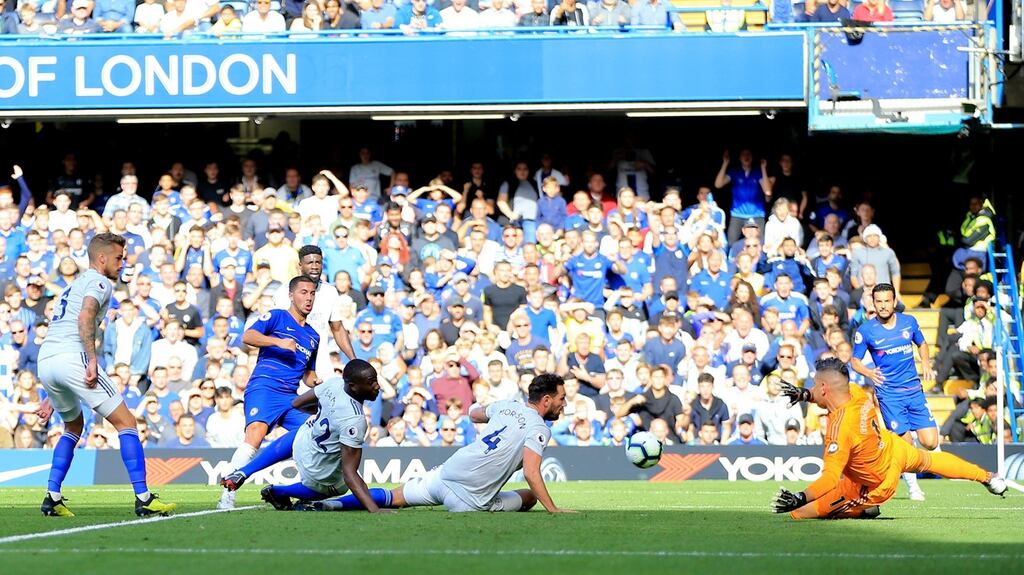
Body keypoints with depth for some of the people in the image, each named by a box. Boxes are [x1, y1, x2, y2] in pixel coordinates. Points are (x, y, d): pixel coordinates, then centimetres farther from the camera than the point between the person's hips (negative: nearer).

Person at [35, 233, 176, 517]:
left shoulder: (73, 286, 32)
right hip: (73, 357, -9)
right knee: (126, 422, -2)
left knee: (73, 427, 29)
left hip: (45, 362, 9)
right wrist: (92, 360, -23)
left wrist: (52, 397, 35)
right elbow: (85, 318, -17)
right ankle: (143, 499, -10)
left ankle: (52, 498, 17)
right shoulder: (99, 282, 4)